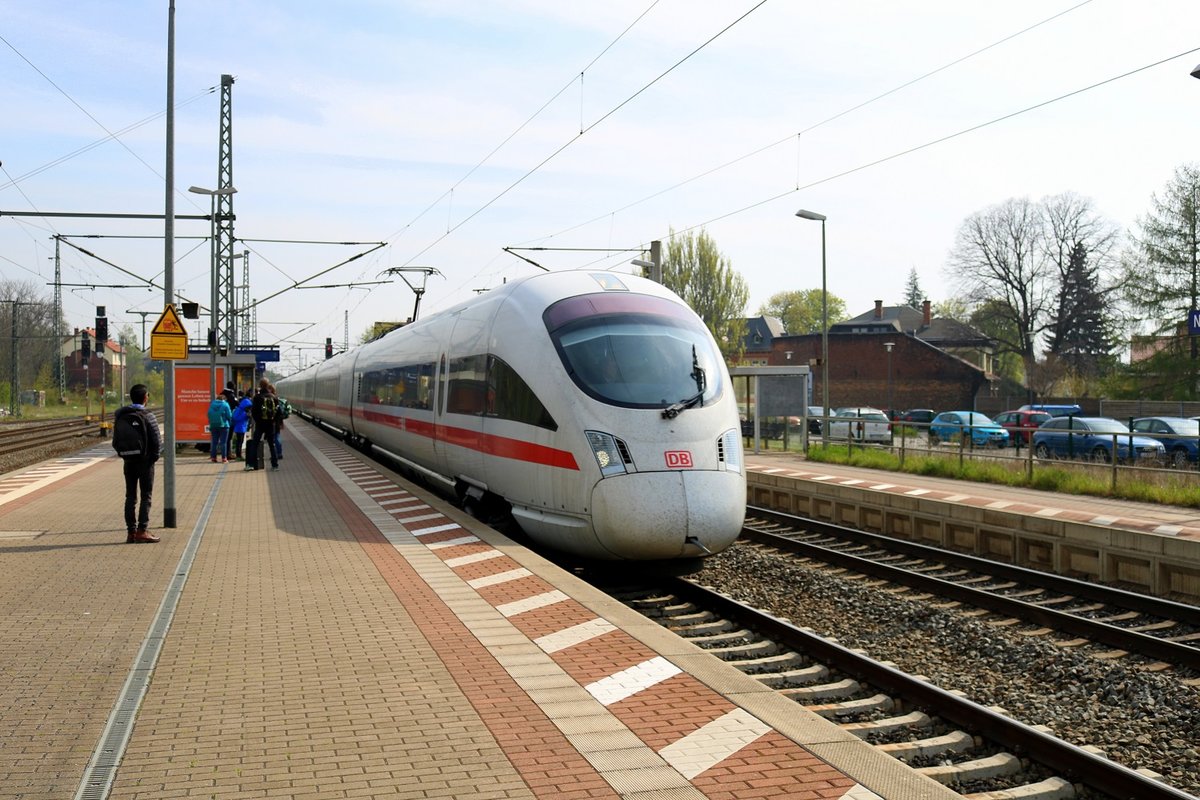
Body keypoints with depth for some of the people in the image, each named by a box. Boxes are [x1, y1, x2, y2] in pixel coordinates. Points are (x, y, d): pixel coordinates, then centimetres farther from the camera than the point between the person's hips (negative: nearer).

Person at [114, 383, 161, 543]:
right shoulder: (147, 416, -12)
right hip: (145, 461, -4)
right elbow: (157, 440, -13)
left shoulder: (120, 416, 3)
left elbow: (115, 440, 9)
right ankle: (142, 530, -4)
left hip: (128, 461, 4)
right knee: (146, 496, 2)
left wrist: (123, 455, 15)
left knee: (130, 497, 9)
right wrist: (154, 456, 0)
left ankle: (131, 532, 9)